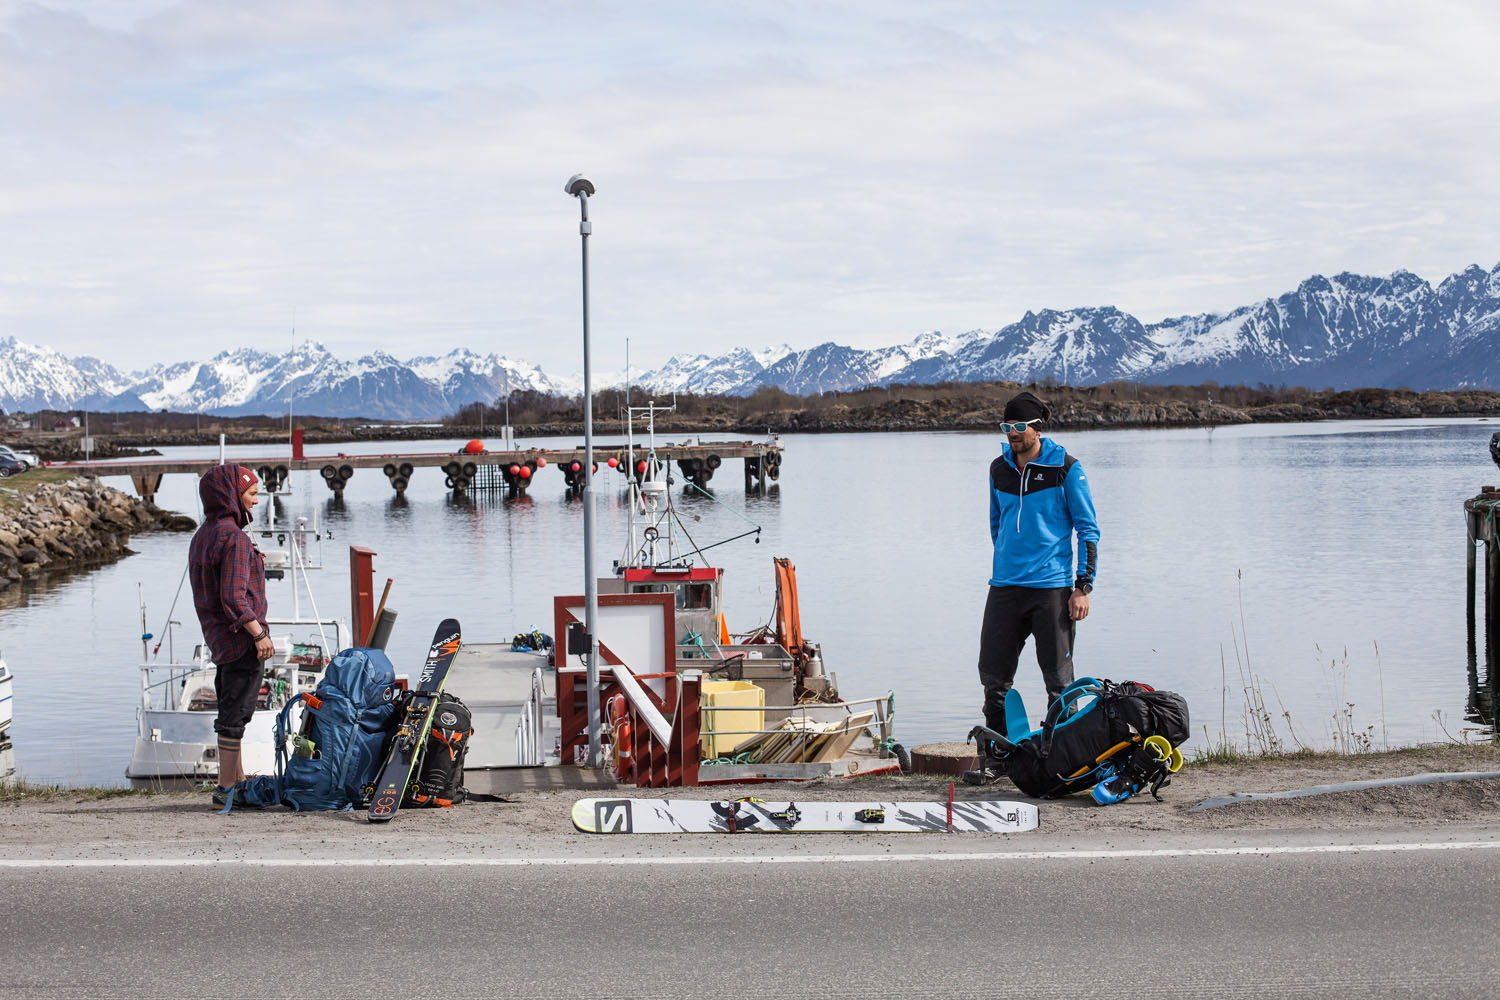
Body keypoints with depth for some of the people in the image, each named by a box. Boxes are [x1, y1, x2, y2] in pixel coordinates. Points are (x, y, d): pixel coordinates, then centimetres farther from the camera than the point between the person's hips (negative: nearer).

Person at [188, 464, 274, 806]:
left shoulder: (202, 536, 13)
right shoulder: (233, 538, -17)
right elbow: (233, 597, -23)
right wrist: (259, 634, -20)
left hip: (218, 636, 10)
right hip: (241, 638, -10)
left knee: (232, 710, 17)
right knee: (235, 713, -5)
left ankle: (238, 780, 28)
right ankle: (226, 788, -1)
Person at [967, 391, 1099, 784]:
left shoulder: (1065, 468, -3)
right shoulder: (999, 469, 11)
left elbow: (1088, 530, -2)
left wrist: (1083, 587, -8)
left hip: (1053, 587, -4)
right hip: (1004, 588, 5)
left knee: (1058, 681, 0)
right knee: (994, 677, 4)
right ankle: (995, 758, 15)